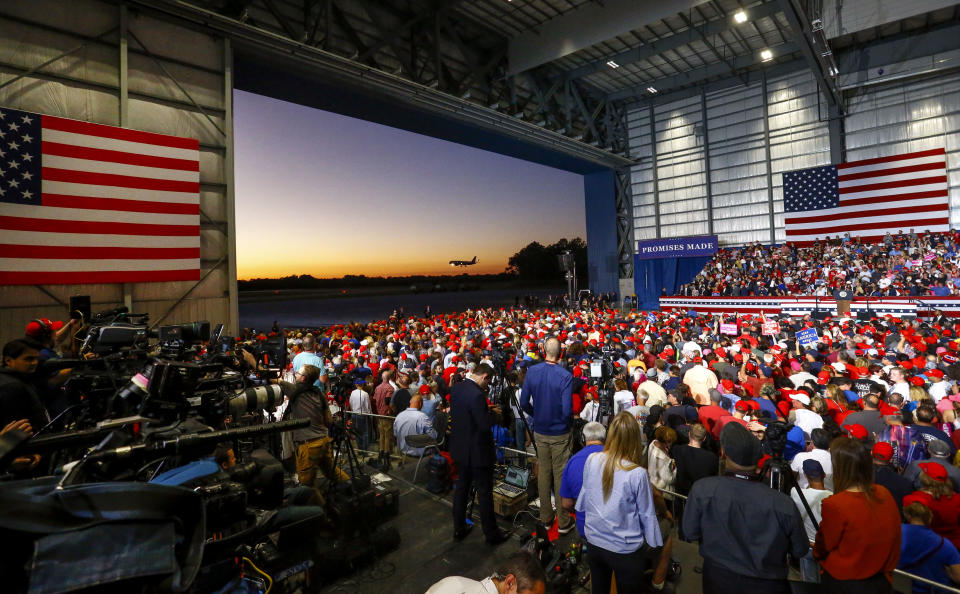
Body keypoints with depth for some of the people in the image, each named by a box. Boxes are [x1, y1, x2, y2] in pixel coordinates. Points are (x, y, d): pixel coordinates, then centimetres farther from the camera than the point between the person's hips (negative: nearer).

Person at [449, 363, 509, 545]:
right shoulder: (477, 395, -28)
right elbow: (486, 425, -27)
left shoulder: (456, 388, -1)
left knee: (461, 487, 20)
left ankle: (459, 529, 33)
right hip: (477, 451, -8)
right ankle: (491, 533, 23)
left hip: (460, 448, 8)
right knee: (484, 492, 7)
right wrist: (492, 413, -8)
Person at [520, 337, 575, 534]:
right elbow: (567, 410, -22)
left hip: (539, 432, 3)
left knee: (543, 472, 16)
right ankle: (563, 522, 21)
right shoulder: (565, 376, -21)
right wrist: (569, 423, 0)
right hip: (560, 433, -3)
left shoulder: (532, 372, -9)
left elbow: (524, 403, -4)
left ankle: (545, 518, 29)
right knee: (561, 475, 8)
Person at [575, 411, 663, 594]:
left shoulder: (591, 460, -14)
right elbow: (647, 515, -13)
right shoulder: (637, 474, -25)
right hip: (625, 549, -3)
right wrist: (654, 545, 3)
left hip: (594, 542, 4)